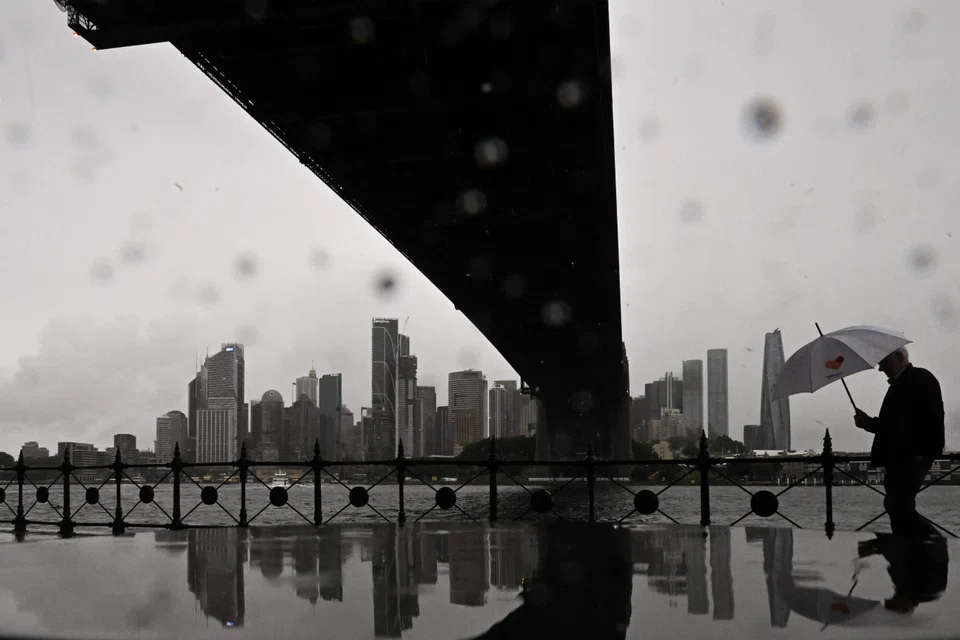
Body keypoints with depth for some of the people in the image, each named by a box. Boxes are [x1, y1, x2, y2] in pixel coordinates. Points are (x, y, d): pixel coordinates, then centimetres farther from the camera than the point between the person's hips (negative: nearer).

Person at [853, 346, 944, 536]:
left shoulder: (922, 378, -6)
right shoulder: (897, 385, 22)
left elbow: (933, 418, -16)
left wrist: (921, 453, -22)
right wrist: (869, 423, 8)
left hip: (913, 458, -10)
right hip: (897, 458, 10)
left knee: (897, 504, -15)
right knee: (898, 506, 10)